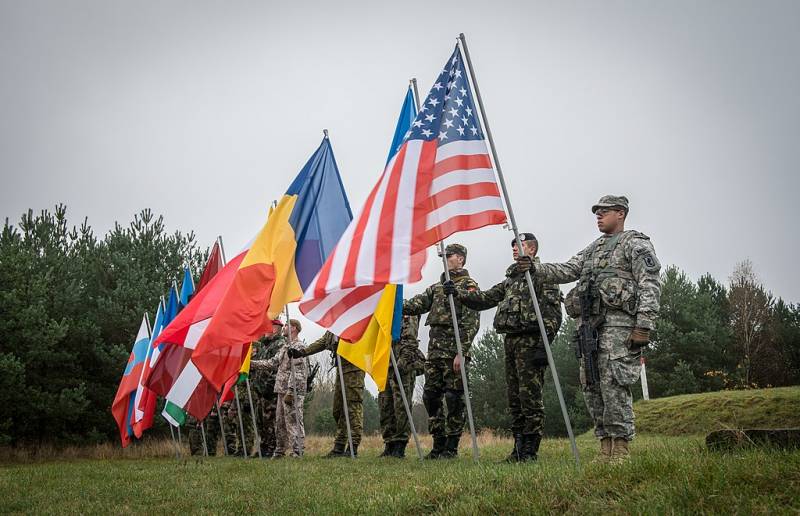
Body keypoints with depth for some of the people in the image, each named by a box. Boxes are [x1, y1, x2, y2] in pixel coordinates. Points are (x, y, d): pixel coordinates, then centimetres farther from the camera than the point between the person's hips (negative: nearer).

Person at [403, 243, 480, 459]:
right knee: (430, 396, 6)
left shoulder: (468, 285, -2)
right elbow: (416, 304, 13)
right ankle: (438, 444, 14)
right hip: (434, 349, 8)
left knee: (453, 399, -4)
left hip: (454, 350, -7)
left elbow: (471, 322, -10)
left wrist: (462, 353, -18)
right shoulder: (437, 287, 22)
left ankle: (451, 447, 2)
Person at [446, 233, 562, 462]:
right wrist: (458, 292, 10)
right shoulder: (511, 279, 23)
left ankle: (530, 450, -4)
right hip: (510, 340, 9)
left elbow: (553, 312, -11)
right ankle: (518, 448, 15)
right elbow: (485, 299, 22)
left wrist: (543, 344, -19)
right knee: (514, 398, 9)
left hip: (530, 340, -8)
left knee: (530, 397, -8)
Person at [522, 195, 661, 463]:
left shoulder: (636, 243, 1)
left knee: (613, 385, -13)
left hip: (619, 322, -8)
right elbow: (567, 270, 17)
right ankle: (606, 448, 13)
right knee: (591, 385, 6)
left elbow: (650, 286, -8)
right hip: (591, 322, 8)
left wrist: (644, 326, -18)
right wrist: (535, 268, 0)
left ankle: (621, 452, -7)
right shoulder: (594, 248, 25)